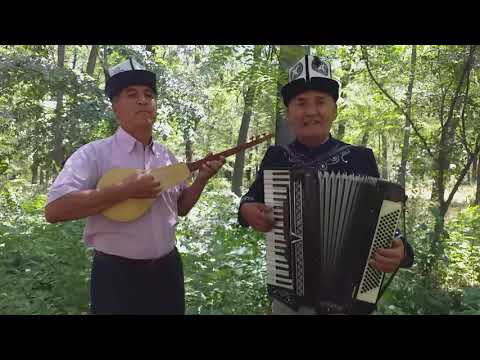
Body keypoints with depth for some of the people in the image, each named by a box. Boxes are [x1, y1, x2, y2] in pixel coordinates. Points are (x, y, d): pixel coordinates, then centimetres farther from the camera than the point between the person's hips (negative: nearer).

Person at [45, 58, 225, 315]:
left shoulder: (167, 156, 6)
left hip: (167, 270, 6)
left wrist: (202, 179, -1)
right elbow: (54, 210, -22)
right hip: (117, 275, -5)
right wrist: (125, 190, -25)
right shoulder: (94, 154, -11)